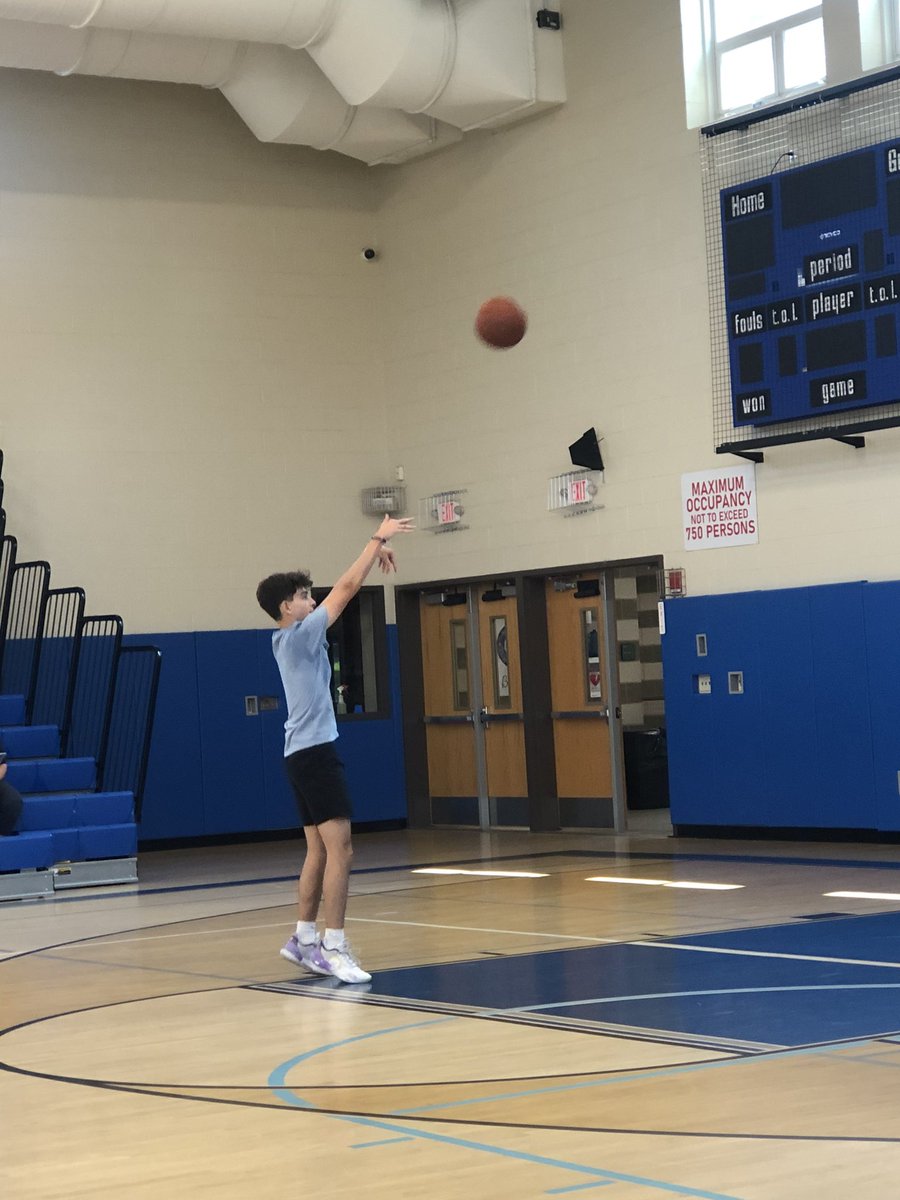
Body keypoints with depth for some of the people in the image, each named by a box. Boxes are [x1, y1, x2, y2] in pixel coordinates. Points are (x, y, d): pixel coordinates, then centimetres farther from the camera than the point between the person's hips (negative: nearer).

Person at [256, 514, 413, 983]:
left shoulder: (289, 638, 12)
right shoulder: (299, 635, -12)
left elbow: (345, 591, 19)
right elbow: (345, 588, -11)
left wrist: (374, 556, 13)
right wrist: (378, 538, -3)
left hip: (303, 752, 10)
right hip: (314, 751, -10)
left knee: (319, 850, 13)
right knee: (339, 849, -12)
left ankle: (303, 939, 17)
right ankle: (334, 948, -15)